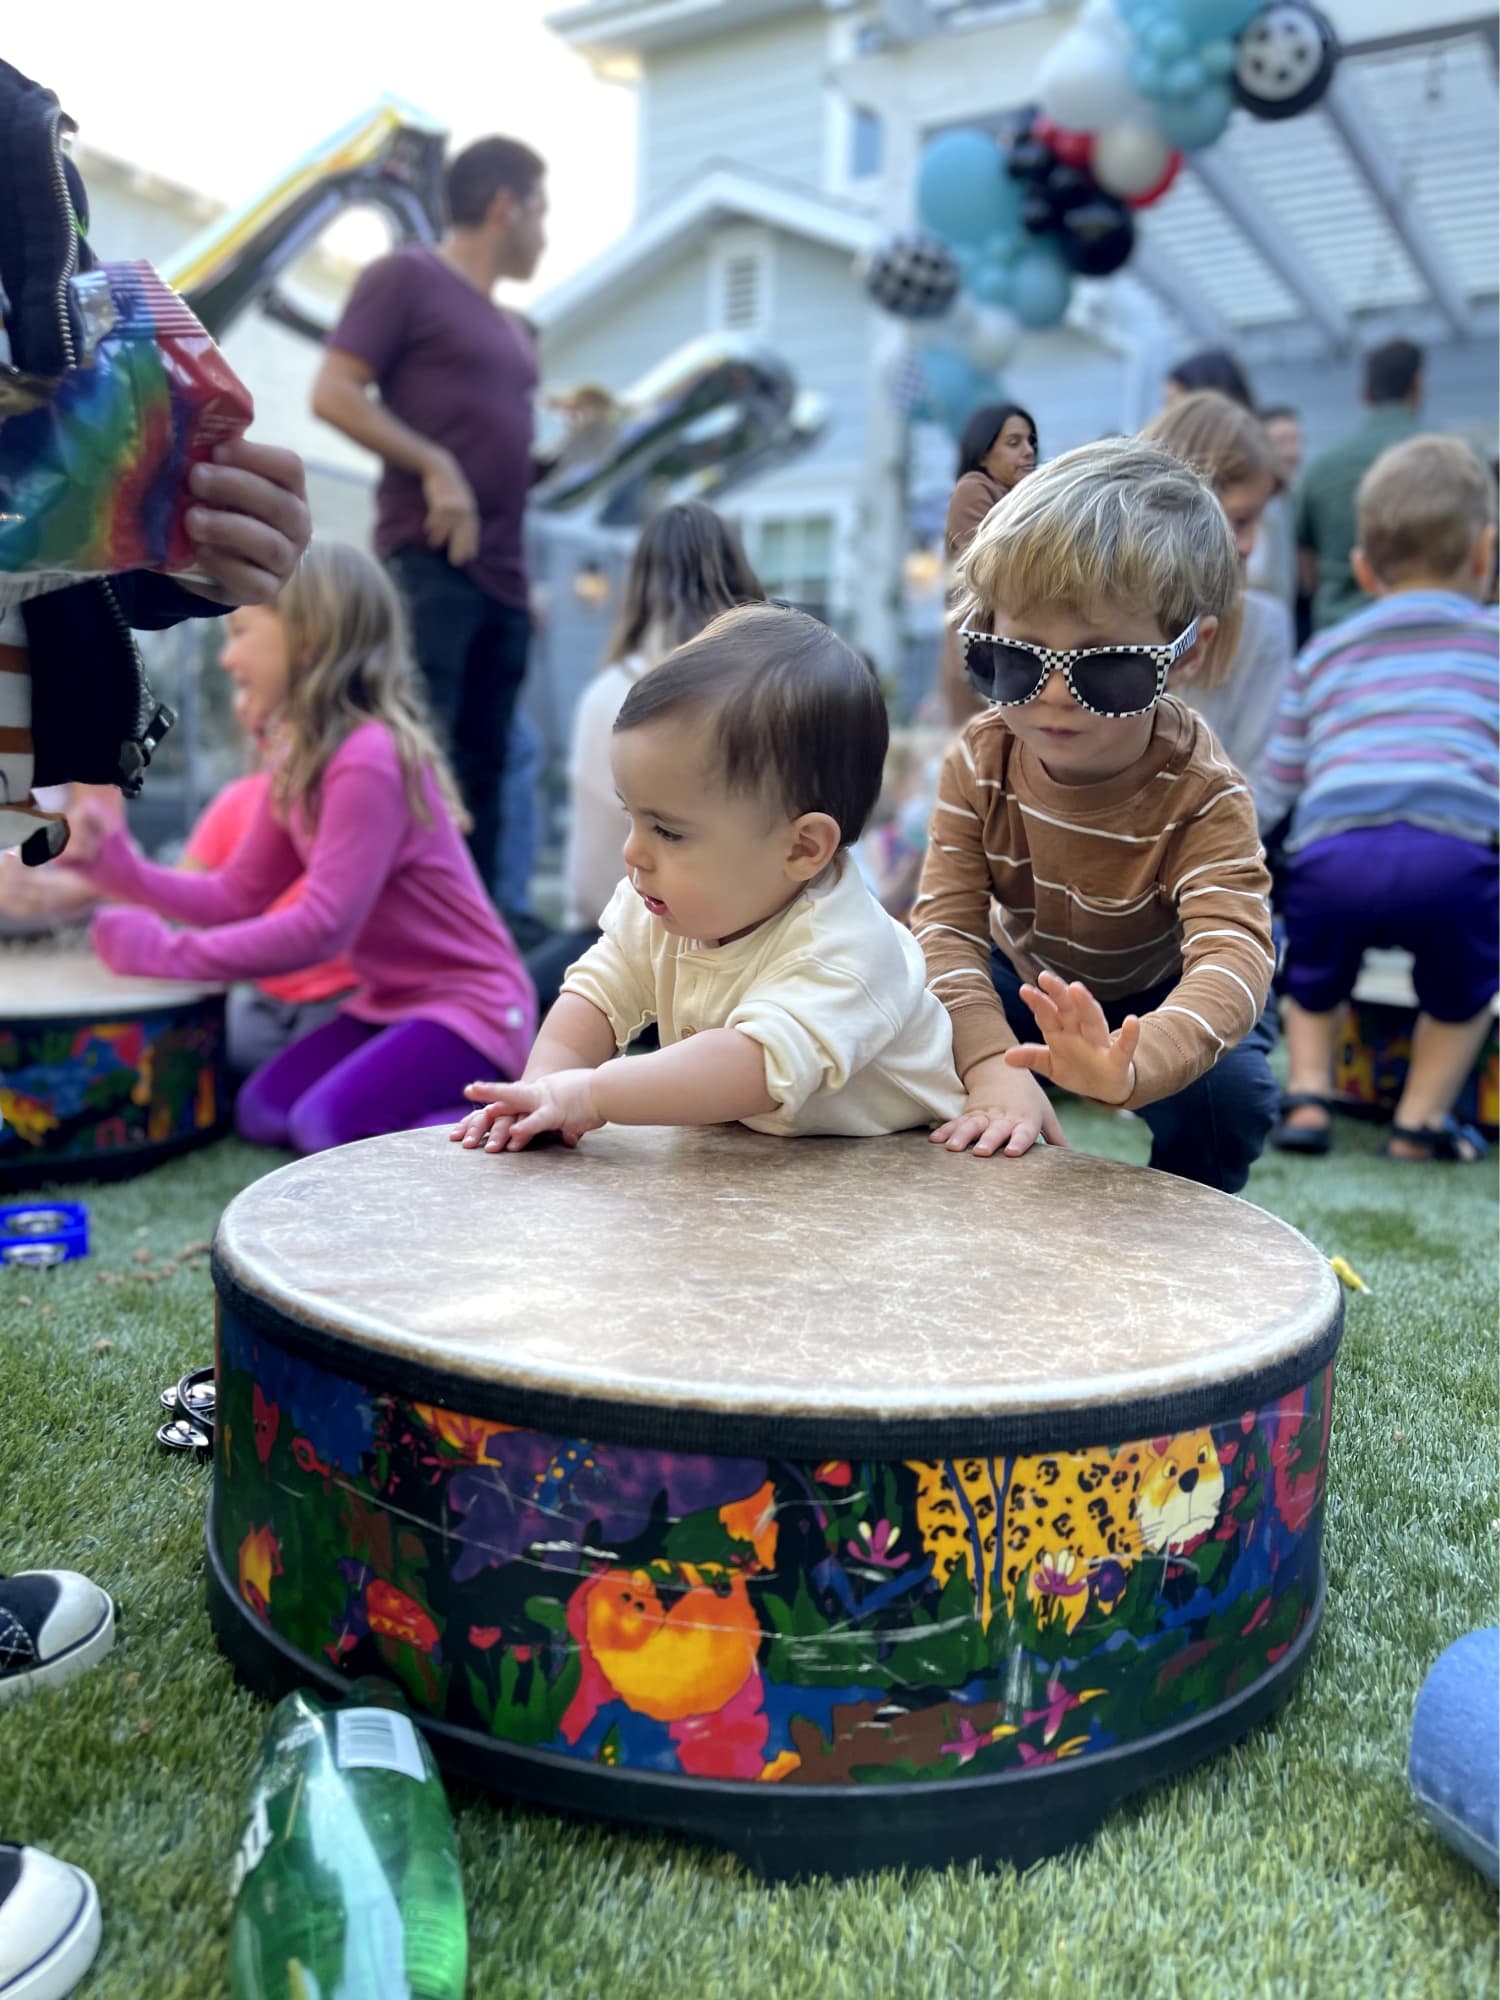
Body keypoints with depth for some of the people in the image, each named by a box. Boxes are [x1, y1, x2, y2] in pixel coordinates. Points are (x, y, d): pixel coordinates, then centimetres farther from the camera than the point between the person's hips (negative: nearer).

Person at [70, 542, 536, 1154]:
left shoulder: (369, 757, -24)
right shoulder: (299, 757, 6)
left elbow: (324, 925, -26)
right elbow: (239, 894, 6)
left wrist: (165, 952, -20)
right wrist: (120, 869, -7)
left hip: (469, 1002, -9)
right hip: (391, 1000, 9)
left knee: (329, 1125, -22)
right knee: (262, 1113, 3)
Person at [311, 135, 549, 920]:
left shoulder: (510, 331, 25)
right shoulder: (406, 275, 2)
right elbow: (333, 394, -7)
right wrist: (433, 466, -15)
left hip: (502, 571, 8)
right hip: (427, 556, -8)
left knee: (482, 765, 6)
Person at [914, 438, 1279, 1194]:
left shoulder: (1200, 793, -33)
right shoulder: (979, 763, -24)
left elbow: (1234, 955, -47)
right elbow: (946, 924, -31)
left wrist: (1132, 1065, -70)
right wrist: (992, 1068, -50)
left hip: (1161, 997, -2)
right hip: (1026, 979, 3)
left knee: (1225, 1090, -29)